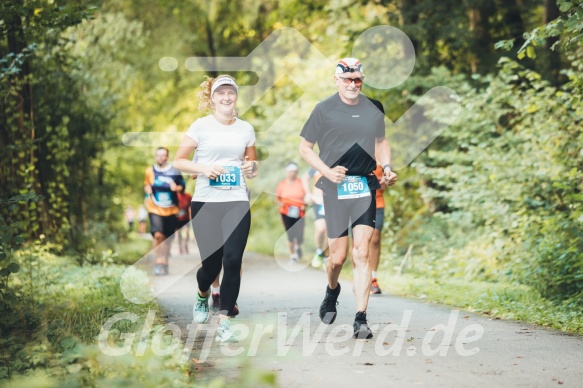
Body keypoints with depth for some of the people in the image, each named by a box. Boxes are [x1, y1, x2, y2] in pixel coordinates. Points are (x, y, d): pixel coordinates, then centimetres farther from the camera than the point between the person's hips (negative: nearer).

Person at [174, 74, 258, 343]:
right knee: (212, 262, -1)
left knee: (232, 261, -9)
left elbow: (252, 163, 22)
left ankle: (224, 323, -3)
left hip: (237, 202, 2)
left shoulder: (246, 129, 10)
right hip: (206, 202, -2)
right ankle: (203, 296, 35)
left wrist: (252, 167, -2)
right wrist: (203, 168, -16)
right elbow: (178, 161, 1)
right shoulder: (201, 126, 1)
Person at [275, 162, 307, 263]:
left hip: (299, 213, -1)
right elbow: (277, 198, 9)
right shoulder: (282, 184, 2)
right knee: (290, 235, 0)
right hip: (286, 213, 1)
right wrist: (281, 203, -11)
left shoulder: (302, 183, -2)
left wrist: (304, 205, -10)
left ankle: (298, 246, 29)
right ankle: (292, 255, 17)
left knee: (299, 235, -6)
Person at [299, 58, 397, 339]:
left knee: (362, 253, -8)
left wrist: (387, 167, 6)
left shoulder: (374, 109, 10)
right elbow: (304, 148, 5)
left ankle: (361, 319, -7)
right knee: (338, 256, 3)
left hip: (365, 188, 2)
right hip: (335, 189, -2)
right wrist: (326, 171, -11)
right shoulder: (324, 110, 0)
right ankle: (332, 290, 38)